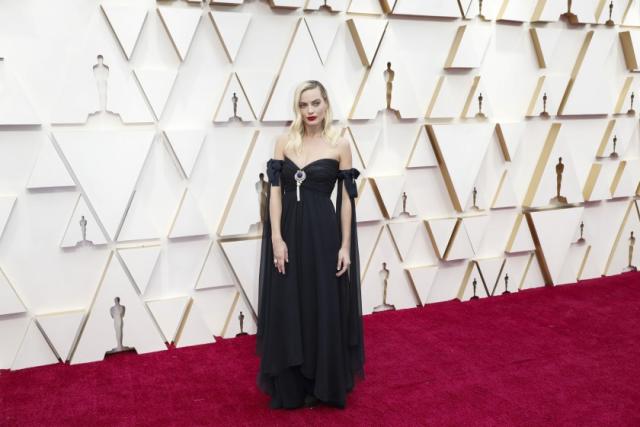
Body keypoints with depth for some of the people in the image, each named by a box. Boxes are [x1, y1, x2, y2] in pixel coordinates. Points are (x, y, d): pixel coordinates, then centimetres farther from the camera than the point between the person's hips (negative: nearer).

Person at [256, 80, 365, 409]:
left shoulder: (339, 145, -1)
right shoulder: (284, 142, 4)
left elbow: (346, 199, -1)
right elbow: (275, 191, 0)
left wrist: (345, 246, -6)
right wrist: (276, 238, -9)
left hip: (323, 233, -2)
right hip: (288, 231, 2)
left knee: (324, 311, 5)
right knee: (287, 311, 8)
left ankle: (323, 386, 24)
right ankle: (290, 388, 24)